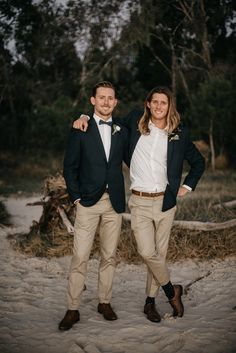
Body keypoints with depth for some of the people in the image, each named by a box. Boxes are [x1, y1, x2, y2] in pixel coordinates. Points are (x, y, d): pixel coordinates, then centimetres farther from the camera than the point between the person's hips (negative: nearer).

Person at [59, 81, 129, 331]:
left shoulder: (122, 131, 8)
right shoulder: (80, 130, 0)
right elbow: (70, 167, 1)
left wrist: (127, 195, 5)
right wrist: (76, 197, -5)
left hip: (114, 202, 3)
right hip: (88, 201, -3)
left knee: (109, 255, 9)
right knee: (80, 257, -6)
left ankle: (104, 302, 22)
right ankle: (73, 309, 1)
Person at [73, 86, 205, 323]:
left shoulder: (179, 134, 3)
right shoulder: (135, 121, 3)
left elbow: (198, 162, 17)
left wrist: (187, 186, 9)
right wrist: (85, 117, 5)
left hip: (165, 202, 1)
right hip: (140, 202, -1)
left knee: (159, 252, 6)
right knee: (147, 252, -11)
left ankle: (150, 301, 22)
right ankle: (172, 290, 13)